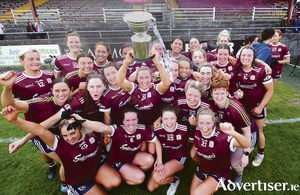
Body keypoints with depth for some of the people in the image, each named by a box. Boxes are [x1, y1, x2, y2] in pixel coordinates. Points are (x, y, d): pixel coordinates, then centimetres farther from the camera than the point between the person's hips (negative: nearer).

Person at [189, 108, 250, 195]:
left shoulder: (220, 137, -34)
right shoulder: (196, 132, -18)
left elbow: (246, 145, -48)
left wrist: (233, 133, -66)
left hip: (219, 174, -5)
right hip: (202, 169, 5)